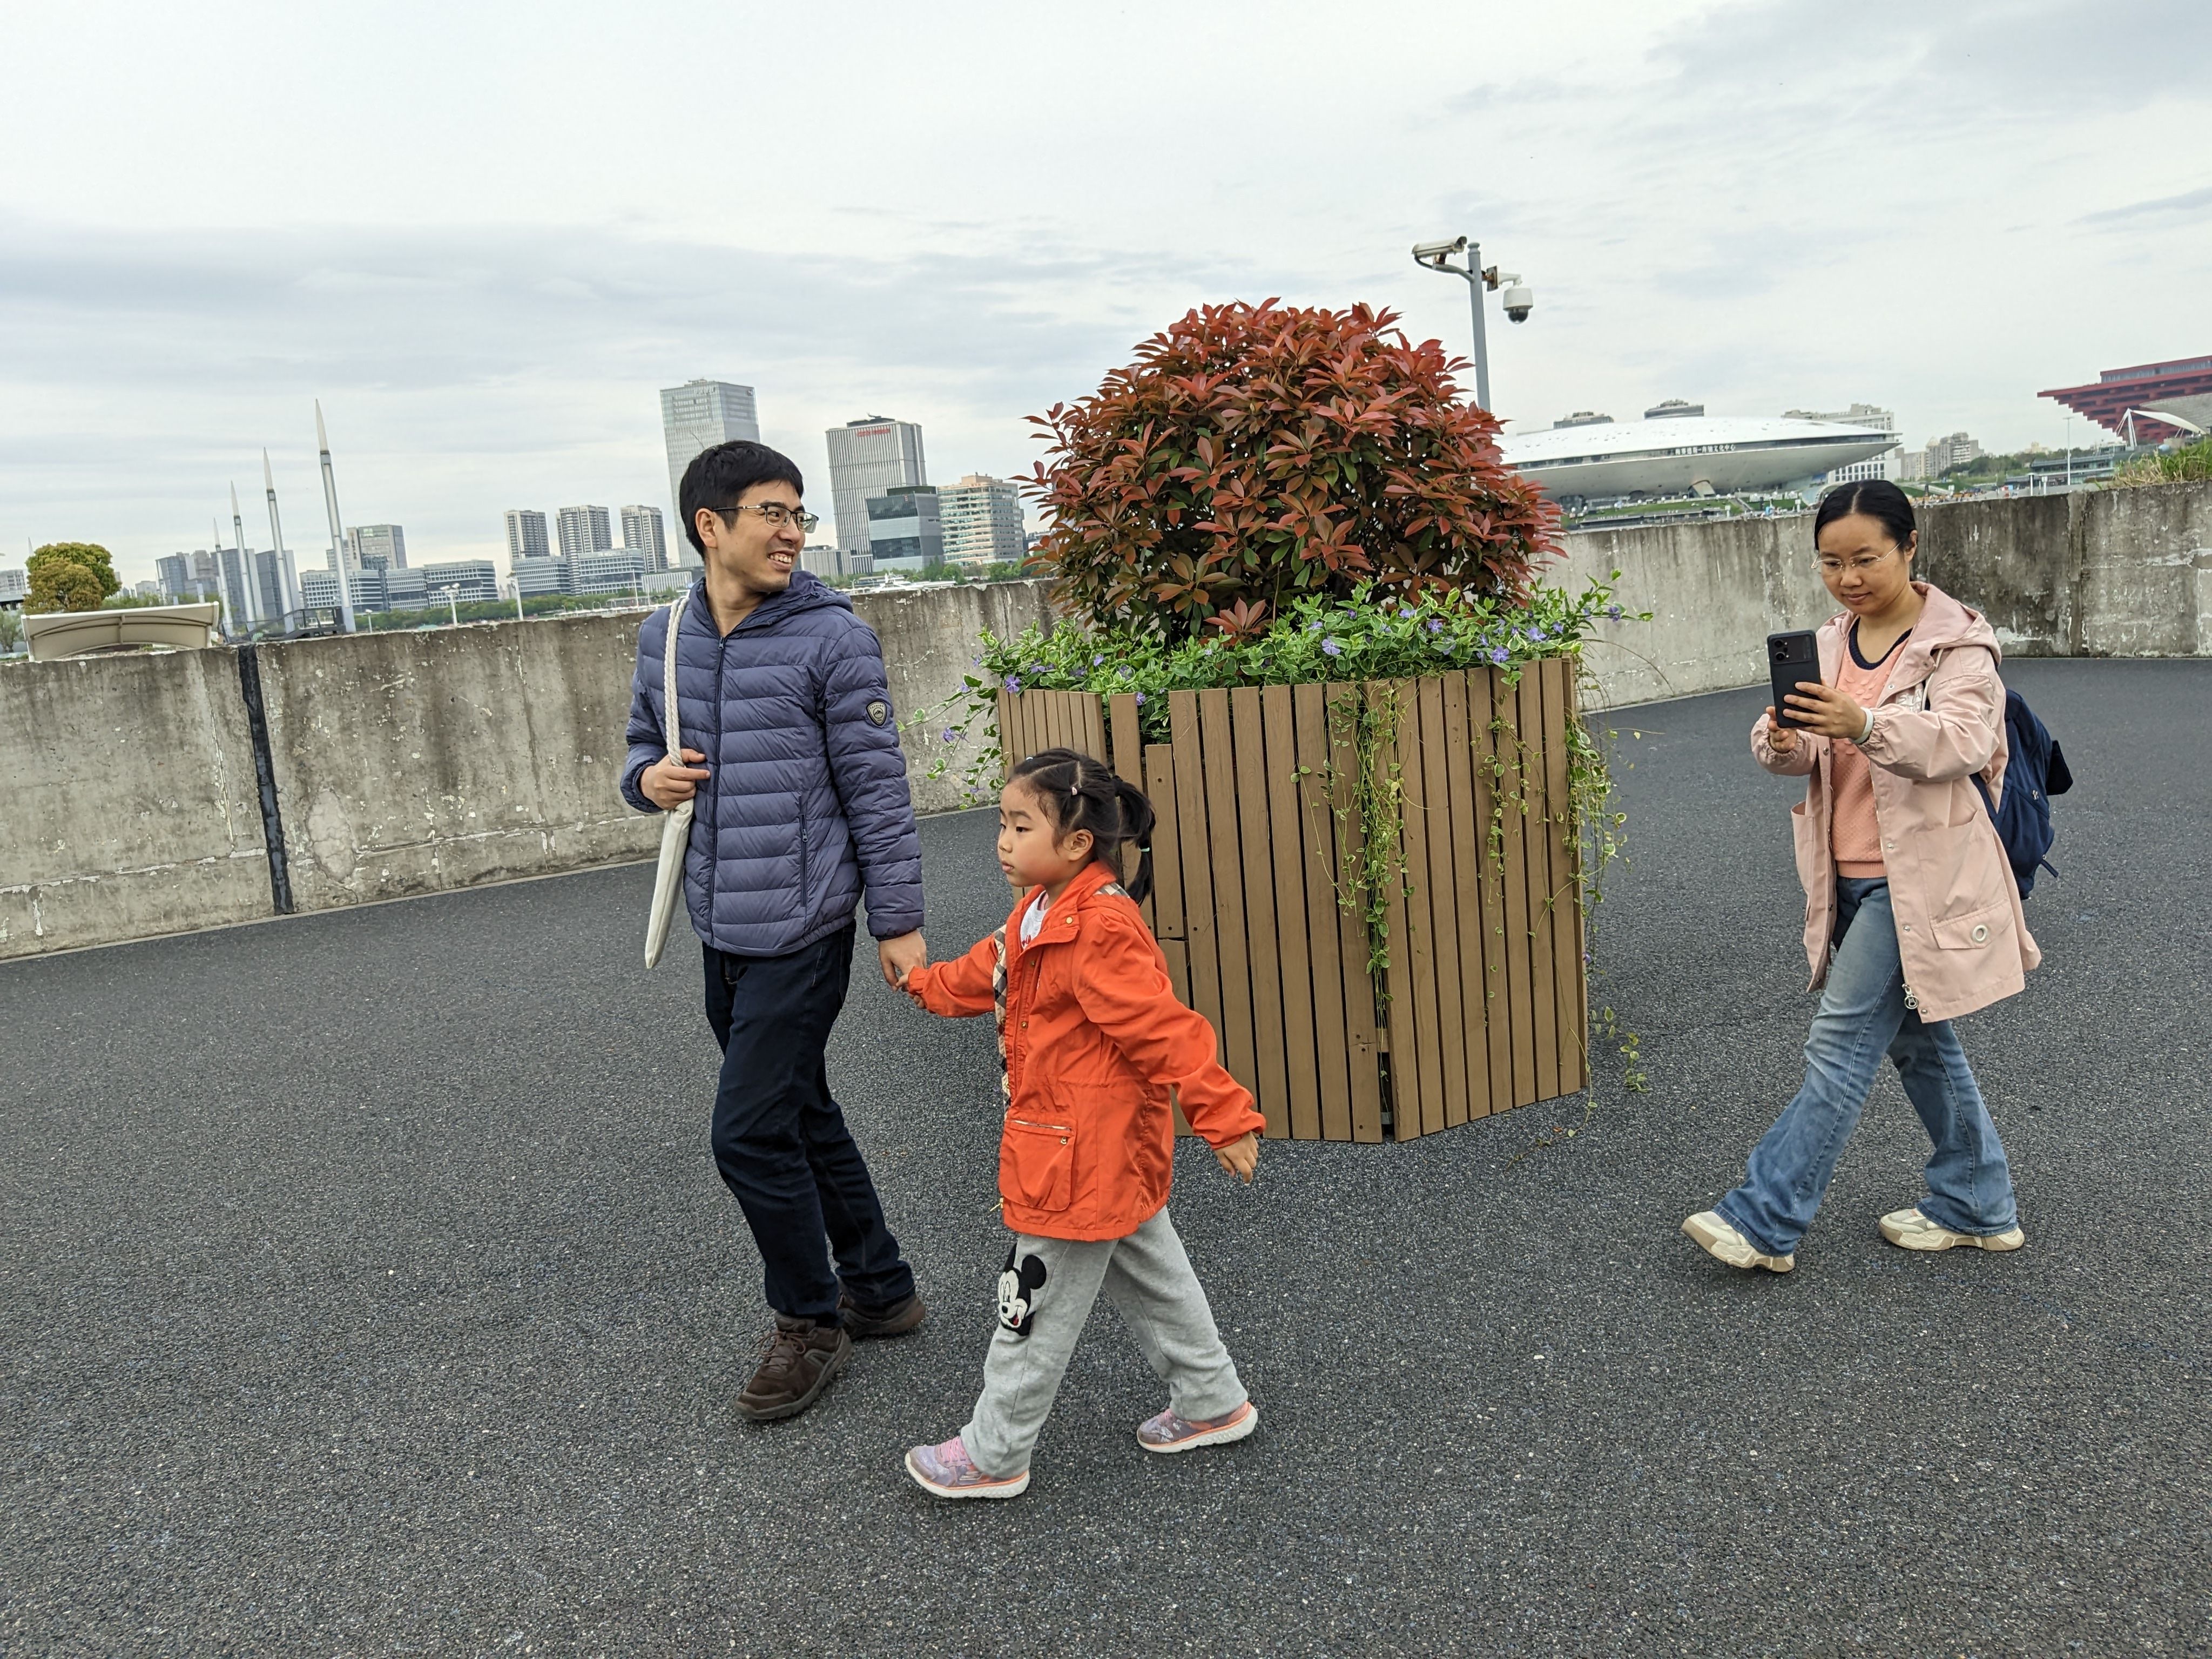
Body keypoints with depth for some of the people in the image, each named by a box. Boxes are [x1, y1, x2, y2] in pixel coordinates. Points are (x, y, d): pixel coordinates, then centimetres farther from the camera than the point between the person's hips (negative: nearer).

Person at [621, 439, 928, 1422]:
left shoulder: (831, 637, -10)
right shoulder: (664, 637, 7)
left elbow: (877, 789, -10)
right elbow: (643, 745, 20)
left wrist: (898, 921, -10)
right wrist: (649, 778, -4)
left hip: (801, 932, -7)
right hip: (721, 931, 7)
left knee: (750, 1133, -6)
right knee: (800, 1118, 17)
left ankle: (811, 1321, 17)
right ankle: (881, 1292, 34)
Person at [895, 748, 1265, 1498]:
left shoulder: (1101, 931, -26)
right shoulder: (1041, 910, 5)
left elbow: (1164, 1029, -28)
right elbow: (992, 971, 24)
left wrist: (1224, 1117, -26)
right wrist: (925, 982, 37)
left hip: (1085, 1156, -10)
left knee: (1039, 1303, 5)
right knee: (1148, 1275, 22)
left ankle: (994, 1454, 21)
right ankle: (1213, 1402, 38)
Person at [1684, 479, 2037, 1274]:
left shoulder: (1956, 642, -9)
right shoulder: (1829, 645, 10)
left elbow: (1963, 740, -25)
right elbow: (1806, 749, 1)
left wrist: (1866, 725, -43)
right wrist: (1781, 740, -24)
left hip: (1918, 876, -7)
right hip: (1853, 878, 8)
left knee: (1842, 1043, -8)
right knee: (1917, 1039, 17)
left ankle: (1765, 1220, -2)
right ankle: (1977, 1205, 32)